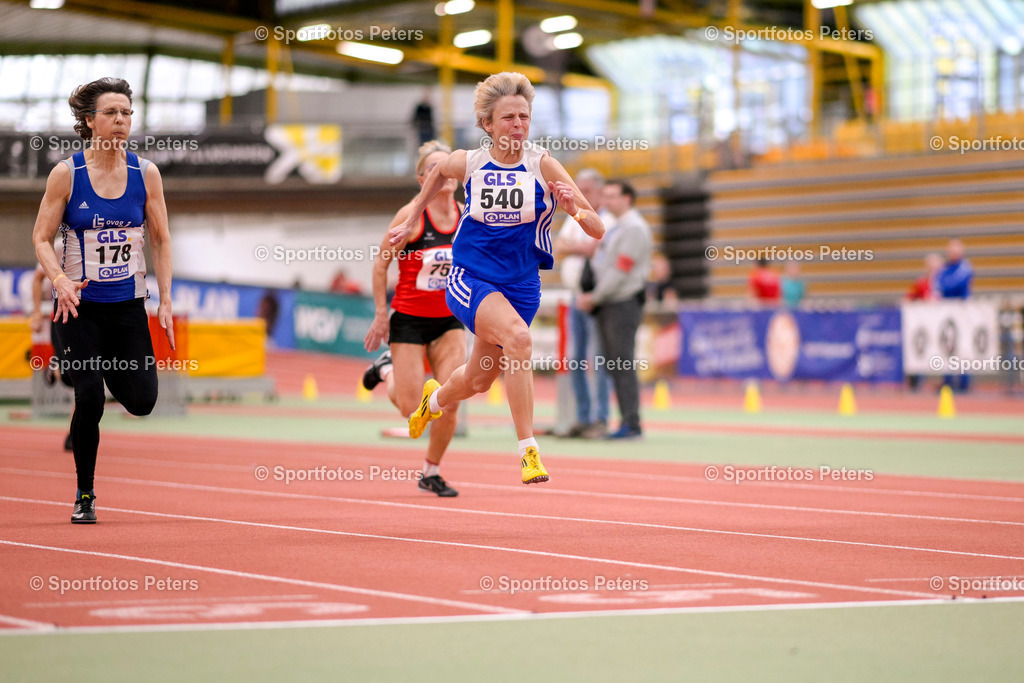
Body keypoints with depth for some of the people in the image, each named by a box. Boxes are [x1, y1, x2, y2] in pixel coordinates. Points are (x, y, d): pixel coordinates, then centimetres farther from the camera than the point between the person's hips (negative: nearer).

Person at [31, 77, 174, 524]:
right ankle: (84, 495, 9)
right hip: (78, 304, -2)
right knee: (89, 400, -11)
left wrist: (165, 302, 1)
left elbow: (160, 239, 7)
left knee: (142, 401, -6)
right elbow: (41, 238, -2)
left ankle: (106, 370, 30)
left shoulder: (145, 173, 0)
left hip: (128, 304, 3)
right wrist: (60, 279, -20)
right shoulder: (67, 174, -6)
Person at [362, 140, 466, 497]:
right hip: (408, 318, -3)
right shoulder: (411, 216, -15)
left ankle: (432, 471, 12)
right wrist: (381, 314, -8)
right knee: (411, 408, -2)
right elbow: (381, 263, -7)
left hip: (449, 319, 4)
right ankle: (387, 368, 32)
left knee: (450, 401, -10)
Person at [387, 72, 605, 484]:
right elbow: (437, 173, 19)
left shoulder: (542, 165, -12)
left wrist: (574, 210, -34)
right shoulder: (467, 163, -8)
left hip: (520, 285, 2)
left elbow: (597, 229, -14)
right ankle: (528, 450, -26)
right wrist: (412, 221, 23)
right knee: (518, 336, -31)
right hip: (469, 278, -2)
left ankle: (435, 398, 53)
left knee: (478, 381, 15)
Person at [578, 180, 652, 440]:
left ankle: (632, 424, -9)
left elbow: (620, 272, -17)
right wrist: (591, 298, 7)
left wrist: (594, 298, -10)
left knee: (623, 365, -10)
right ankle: (626, 422, 11)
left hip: (623, 304, -9)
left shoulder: (633, 228, -11)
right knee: (613, 366, 8)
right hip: (607, 305, 9)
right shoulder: (613, 228, 19)